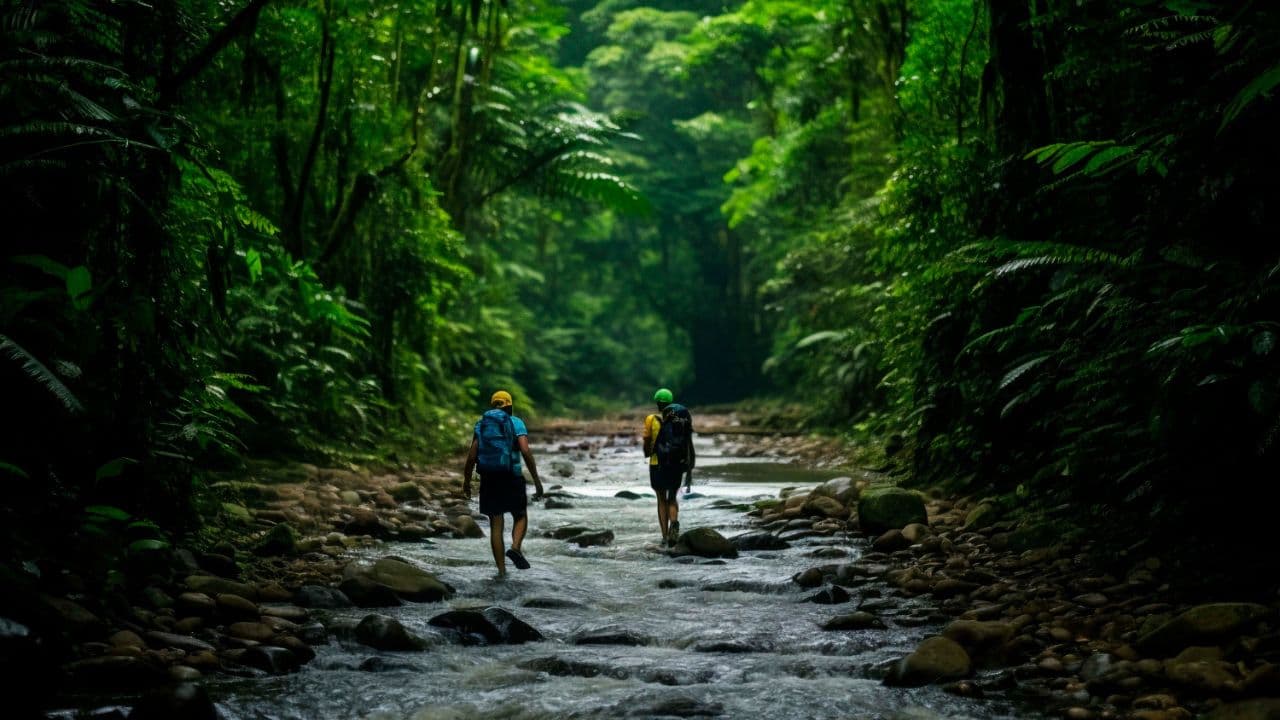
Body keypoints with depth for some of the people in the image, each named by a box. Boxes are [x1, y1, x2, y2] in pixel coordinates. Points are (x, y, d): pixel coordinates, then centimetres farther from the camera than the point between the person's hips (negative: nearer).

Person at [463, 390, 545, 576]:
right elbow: (526, 451, -13)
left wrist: (466, 481, 12)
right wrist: (536, 480, -11)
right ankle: (515, 548, -12)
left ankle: (501, 570, 3)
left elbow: (472, 455, 3)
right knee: (520, 517, 16)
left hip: (488, 479, 3)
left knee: (496, 525, 8)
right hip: (512, 477, -3)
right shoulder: (516, 423, 0)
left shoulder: (481, 424, 9)